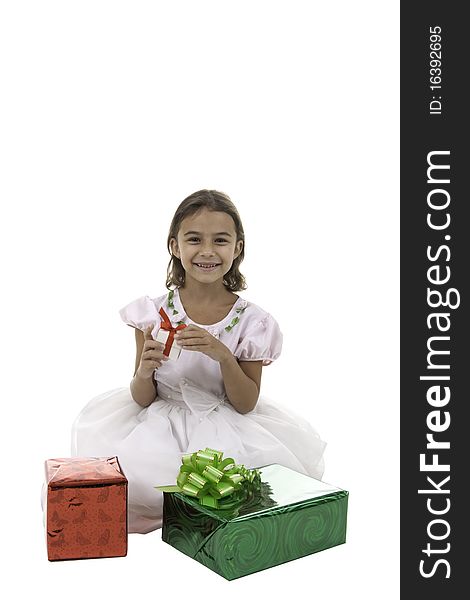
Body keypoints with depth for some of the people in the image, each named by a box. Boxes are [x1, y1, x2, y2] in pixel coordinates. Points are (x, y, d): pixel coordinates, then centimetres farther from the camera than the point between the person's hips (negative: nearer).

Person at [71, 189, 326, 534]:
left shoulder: (251, 321, -8)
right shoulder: (154, 313, -7)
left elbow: (246, 404, -7)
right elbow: (142, 399, -2)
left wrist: (222, 355, -24)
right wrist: (145, 371, -26)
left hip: (225, 428, 0)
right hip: (160, 424, 0)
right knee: (131, 476, -26)